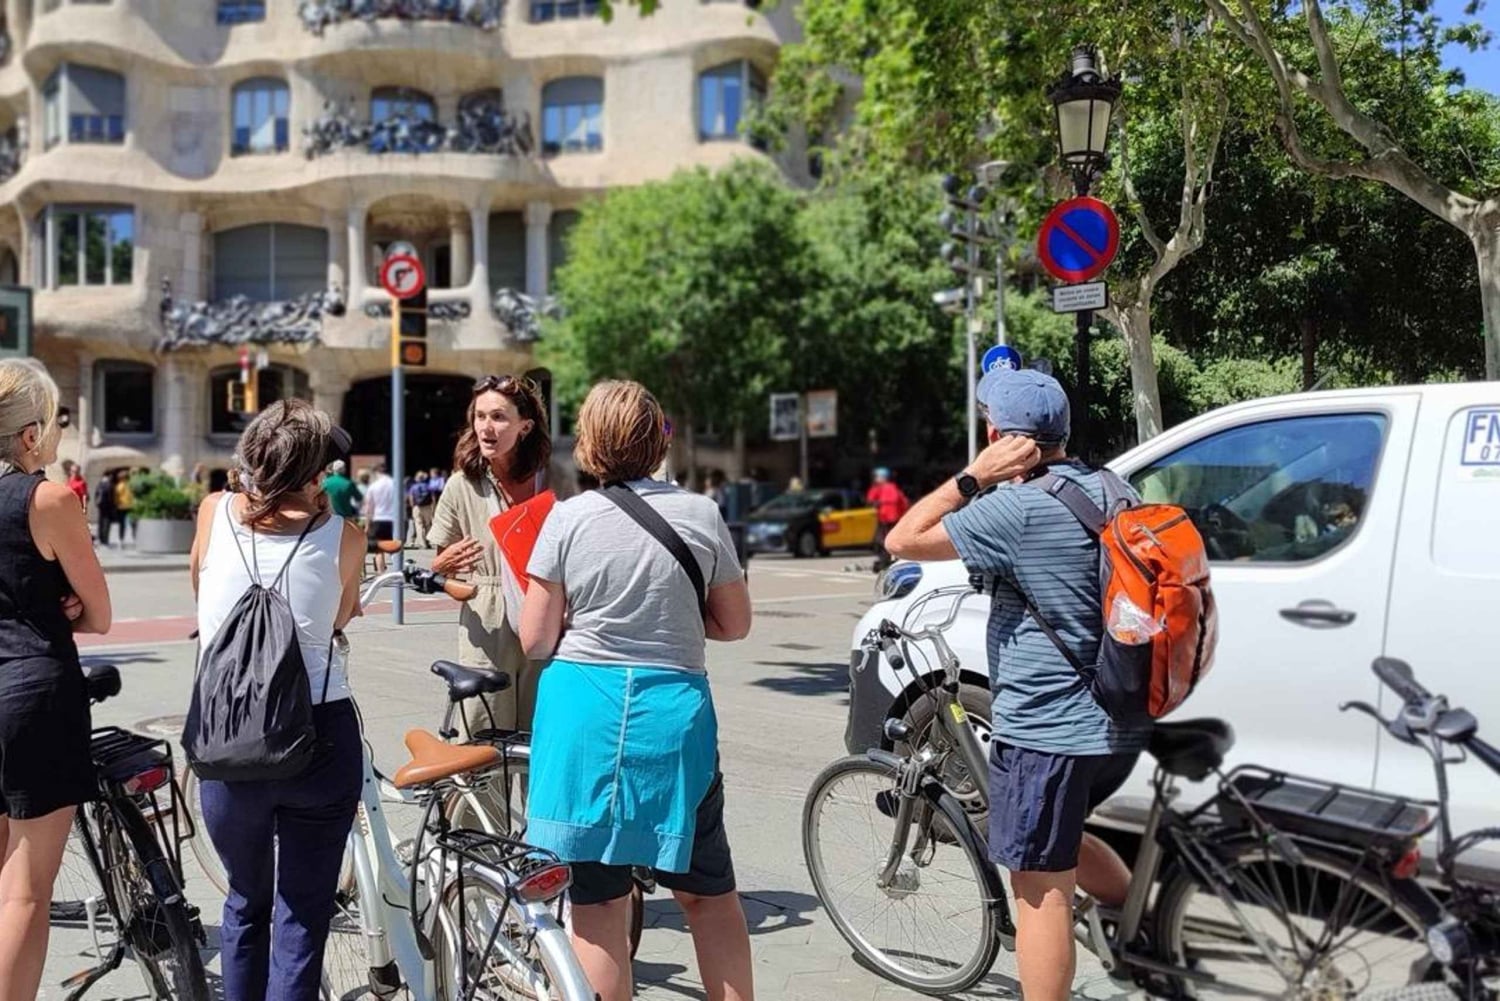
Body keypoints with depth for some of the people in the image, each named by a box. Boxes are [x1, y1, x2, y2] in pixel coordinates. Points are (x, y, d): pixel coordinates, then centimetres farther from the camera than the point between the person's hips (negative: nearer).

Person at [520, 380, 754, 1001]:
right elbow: (735, 623, 7)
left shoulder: (568, 518, -5)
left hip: (584, 712, -1)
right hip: (674, 710, 2)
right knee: (707, 892, 16)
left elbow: (535, 640, -3)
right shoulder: (700, 514, 1)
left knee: (598, 902, 6)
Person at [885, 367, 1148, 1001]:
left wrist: (976, 475, -12)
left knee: (1041, 889, 2)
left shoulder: (1018, 509, -19)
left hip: (1045, 729, -9)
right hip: (1119, 725, 9)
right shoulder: (1110, 491, 6)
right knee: (1062, 841, 30)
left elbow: (903, 540, -14)